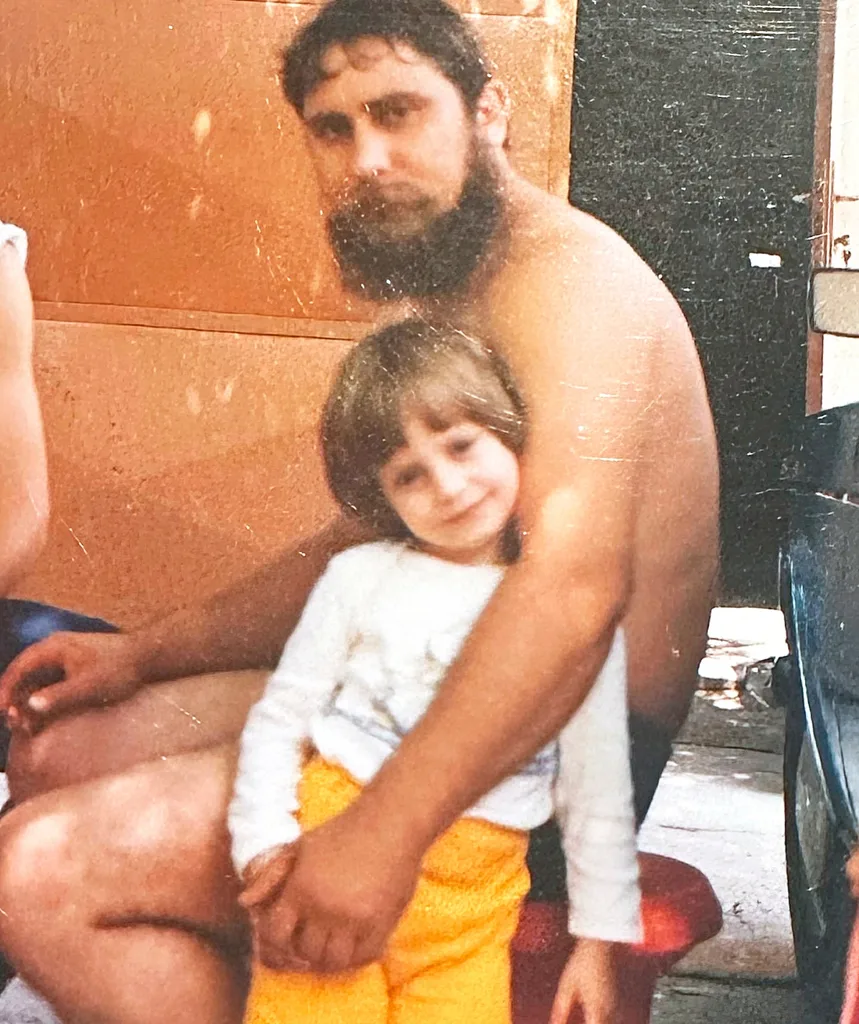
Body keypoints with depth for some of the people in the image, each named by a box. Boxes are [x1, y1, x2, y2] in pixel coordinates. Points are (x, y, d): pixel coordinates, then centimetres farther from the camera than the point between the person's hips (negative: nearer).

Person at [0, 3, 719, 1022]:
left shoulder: (560, 270, -17)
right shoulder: (435, 297, 17)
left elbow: (573, 584, -32)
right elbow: (372, 541, 23)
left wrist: (385, 832, -35)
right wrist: (145, 653, 17)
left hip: (546, 748, -11)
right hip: (416, 698, 11)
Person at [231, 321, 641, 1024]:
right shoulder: (361, 576, 4)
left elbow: (600, 788, 8)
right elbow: (278, 719, 6)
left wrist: (601, 939, 8)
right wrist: (268, 850, -8)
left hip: (471, 898, 1)